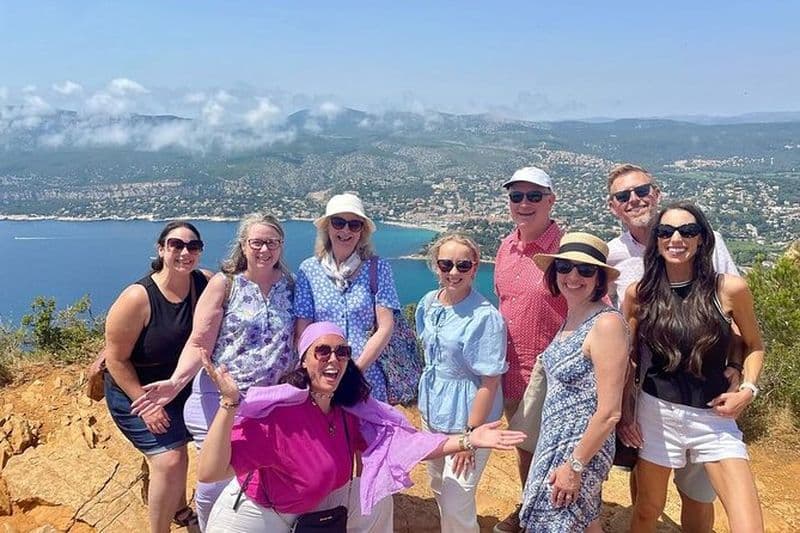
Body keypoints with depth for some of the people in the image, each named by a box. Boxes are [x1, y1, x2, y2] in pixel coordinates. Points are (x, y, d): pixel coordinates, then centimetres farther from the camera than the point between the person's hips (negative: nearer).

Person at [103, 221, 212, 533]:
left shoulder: (206, 284, -16)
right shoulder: (138, 298, -27)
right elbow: (116, 359, -20)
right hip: (135, 391, -5)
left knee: (176, 449, 23)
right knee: (169, 461, -13)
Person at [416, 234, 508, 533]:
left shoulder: (485, 317, -22)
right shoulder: (428, 303, -1)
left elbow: (490, 382, -21)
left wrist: (470, 435, -20)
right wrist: (426, 401, 14)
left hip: (466, 418, -7)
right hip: (432, 410, 7)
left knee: (456, 505, 0)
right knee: (438, 489, 23)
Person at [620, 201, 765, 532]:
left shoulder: (729, 289, -8)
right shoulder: (639, 294, -4)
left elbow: (754, 344, 9)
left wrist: (748, 389, -5)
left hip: (715, 418, 0)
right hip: (655, 414, 1)